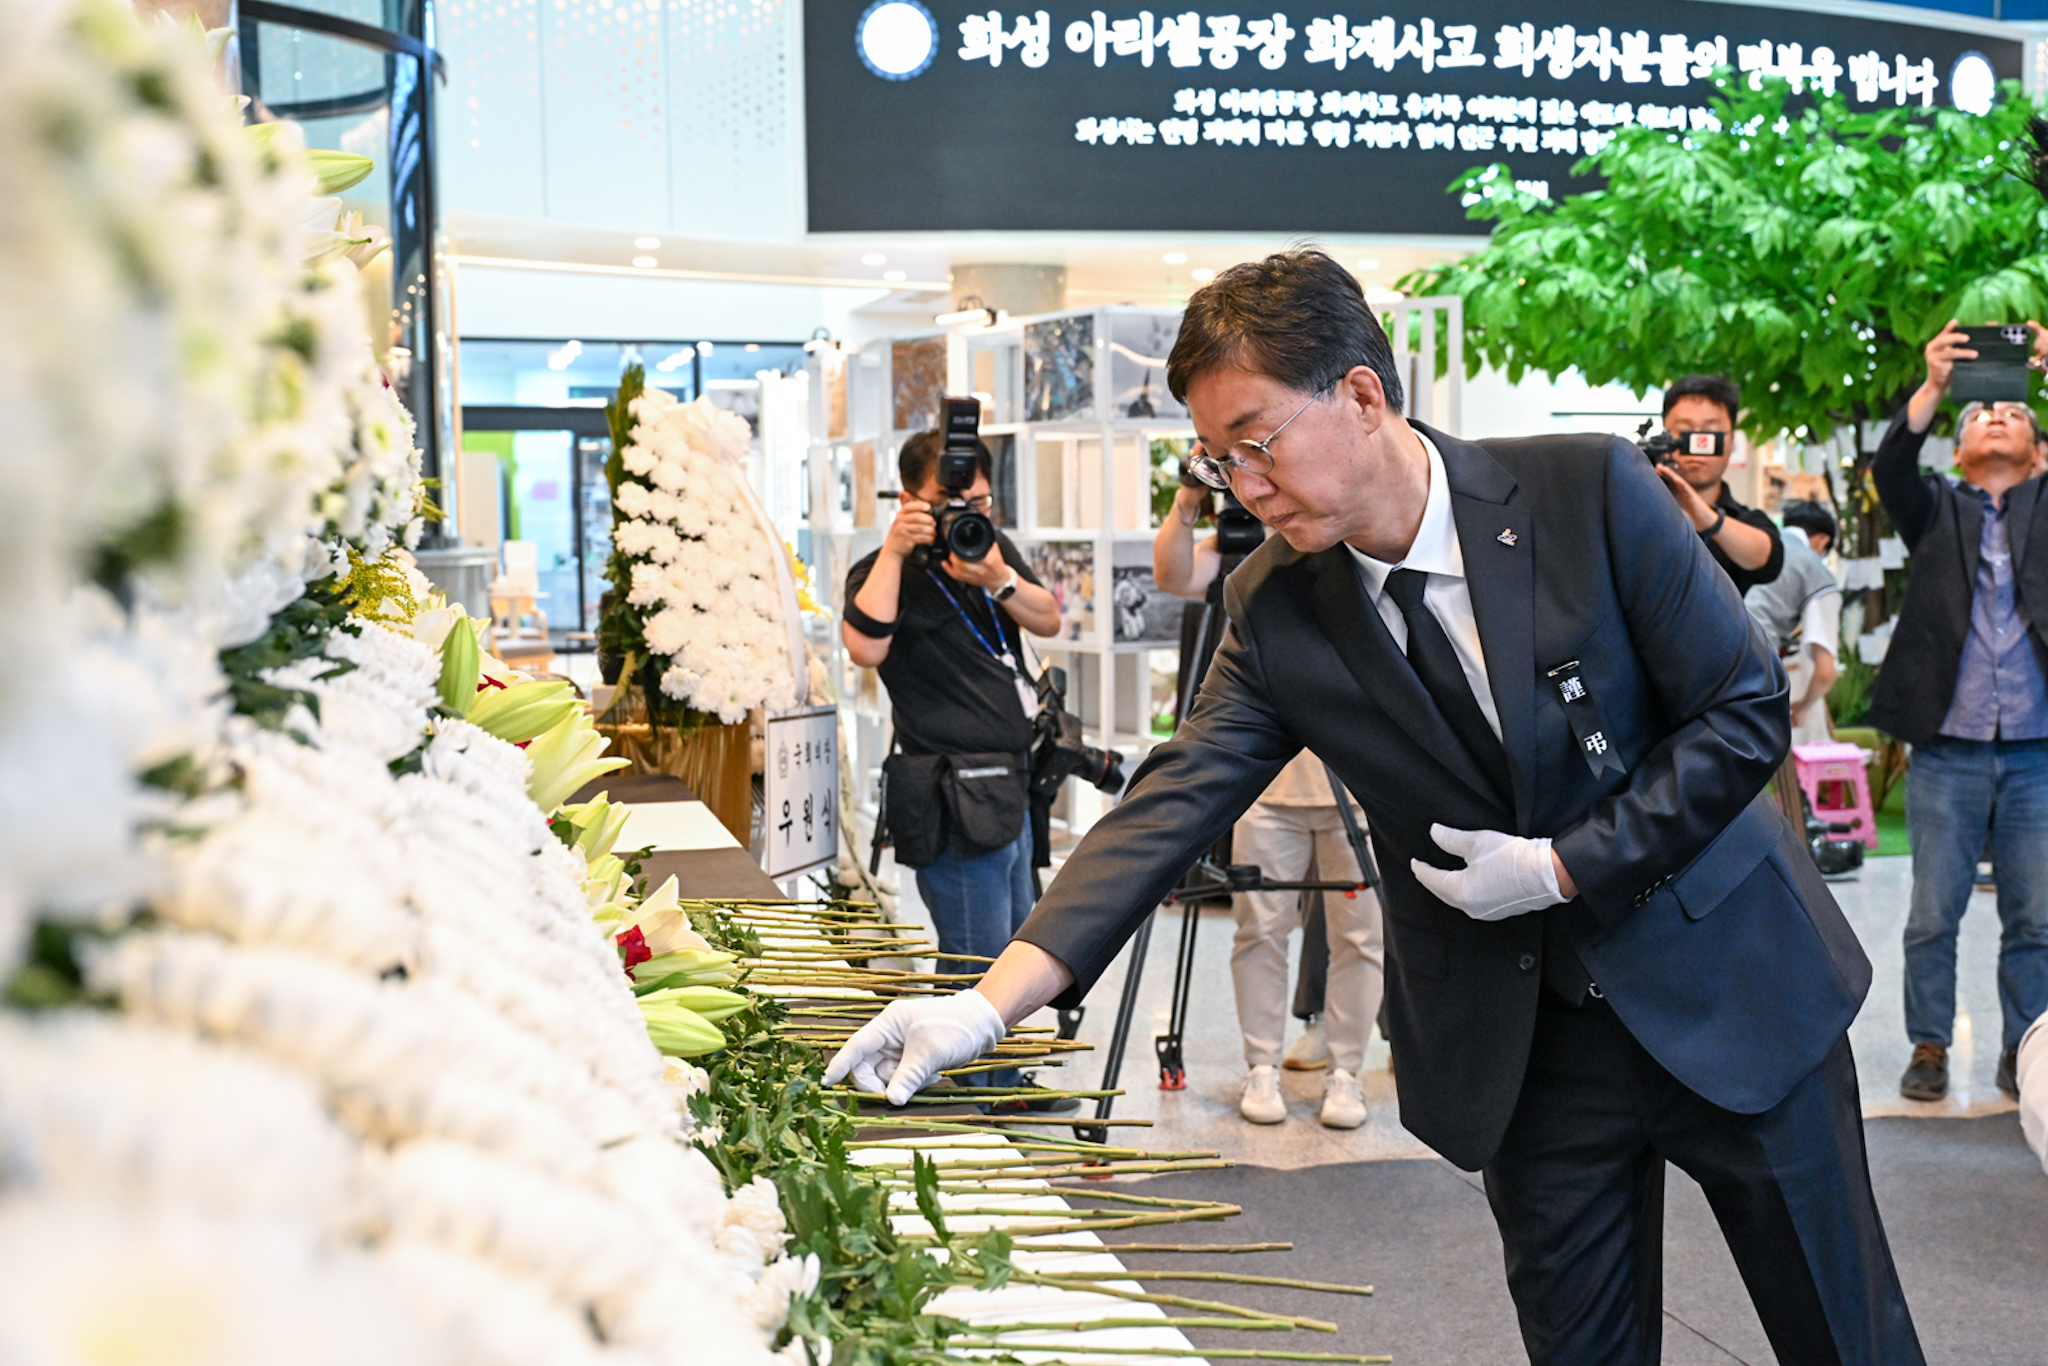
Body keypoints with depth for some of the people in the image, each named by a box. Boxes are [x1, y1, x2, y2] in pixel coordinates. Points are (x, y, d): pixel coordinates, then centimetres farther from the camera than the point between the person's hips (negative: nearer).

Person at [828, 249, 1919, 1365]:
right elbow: (1170, 807, -13)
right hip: (1526, 1048, 2)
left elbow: (1746, 713, -11)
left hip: (1727, 981, -1)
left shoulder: (1588, 491, -16)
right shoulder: (1276, 614, -7)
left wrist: (1564, 867, -18)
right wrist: (988, 1005, -23)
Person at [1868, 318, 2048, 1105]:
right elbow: (1890, 464, -7)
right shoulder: (1937, 509, 12)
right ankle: (1929, 1047, 13)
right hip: (1948, 752, -1)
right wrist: (1933, 385, -22)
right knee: (1933, 917, 2)